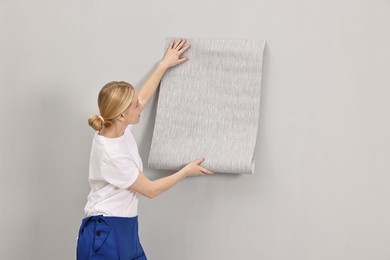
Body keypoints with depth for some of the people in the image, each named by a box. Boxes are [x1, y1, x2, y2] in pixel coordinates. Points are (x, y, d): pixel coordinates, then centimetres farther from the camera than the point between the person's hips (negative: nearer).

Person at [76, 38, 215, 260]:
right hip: (105, 234, -9)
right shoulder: (111, 154, -25)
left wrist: (165, 64, 23)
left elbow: (143, 98, 18)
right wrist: (186, 171, -1)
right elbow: (150, 190, -13)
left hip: (125, 230, 9)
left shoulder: (119, 129, -2)